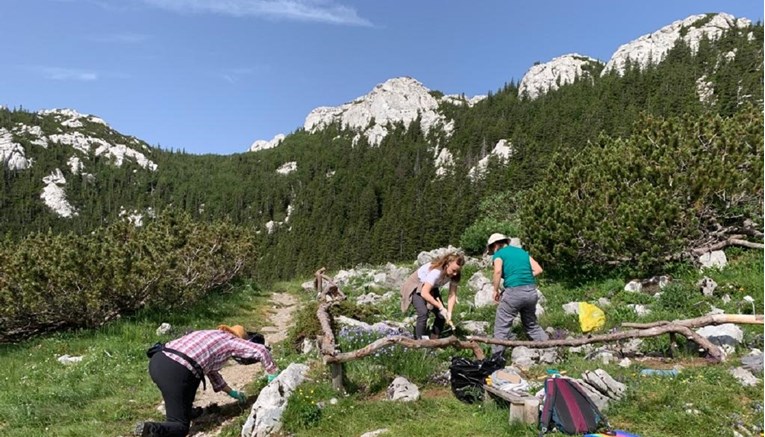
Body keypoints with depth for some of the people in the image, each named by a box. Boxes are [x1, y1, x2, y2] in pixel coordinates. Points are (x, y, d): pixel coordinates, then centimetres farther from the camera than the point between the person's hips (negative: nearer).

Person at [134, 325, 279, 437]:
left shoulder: (213, 336, 28)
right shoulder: (230, 340, 6)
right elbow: (261, 350, -7)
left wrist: (232, 392, 40)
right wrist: (272, 375, 8)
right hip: (175, 372, -8)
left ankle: (186, 410, 33)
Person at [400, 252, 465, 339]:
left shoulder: (454, 275, -18)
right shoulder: (436, 271, -38)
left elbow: (452, 295, -18)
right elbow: (424, 293, -41)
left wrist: (449, 312, -31)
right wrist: (441, 307, -39)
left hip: (431, 288, 6)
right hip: (415, 286, -6)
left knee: (441, 314, -8)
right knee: (423, 313, -26)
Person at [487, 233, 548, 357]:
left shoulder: (499, 254, 4)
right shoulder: (522, 251, 21)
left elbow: (498, 271, -16)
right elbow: (538, 270, 13)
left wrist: (496, 290, -5)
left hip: (514, 292, -6)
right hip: (531, 291, 6)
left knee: (502, 326, 5)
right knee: (531, 324, 23)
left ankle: (496, 357, 6)